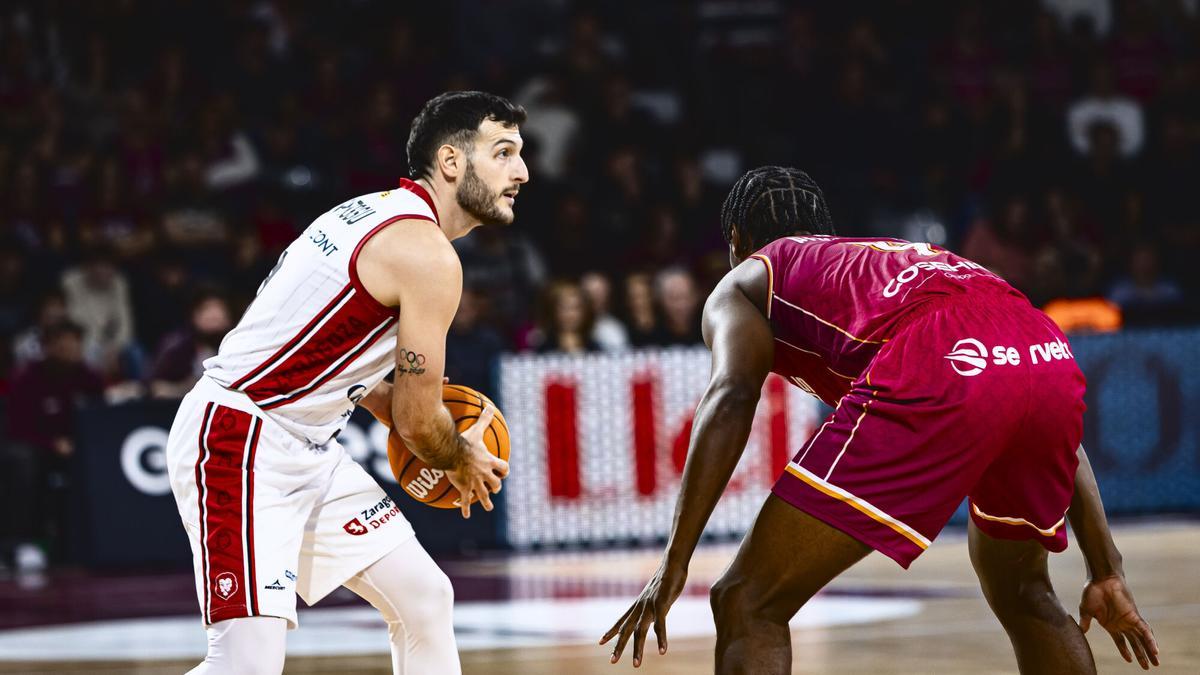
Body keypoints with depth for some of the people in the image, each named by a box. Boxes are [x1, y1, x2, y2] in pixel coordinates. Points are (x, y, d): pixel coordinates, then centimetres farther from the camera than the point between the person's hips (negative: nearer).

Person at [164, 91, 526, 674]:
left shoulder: (377, 212, 13)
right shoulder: (429, 256, -16)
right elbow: (417, 419, -11)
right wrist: (462, 461, 10)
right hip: (238, 443, -11)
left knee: (425, 598, 13)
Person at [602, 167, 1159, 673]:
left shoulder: (745, 283, 28)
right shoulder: (914, 259, 42)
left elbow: (730, 400, 4)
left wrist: (674, 563, 0)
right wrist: (1107, 574, 36)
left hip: (934, 380, -6)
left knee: (746, 606, 2)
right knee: (1020, 592, 34)